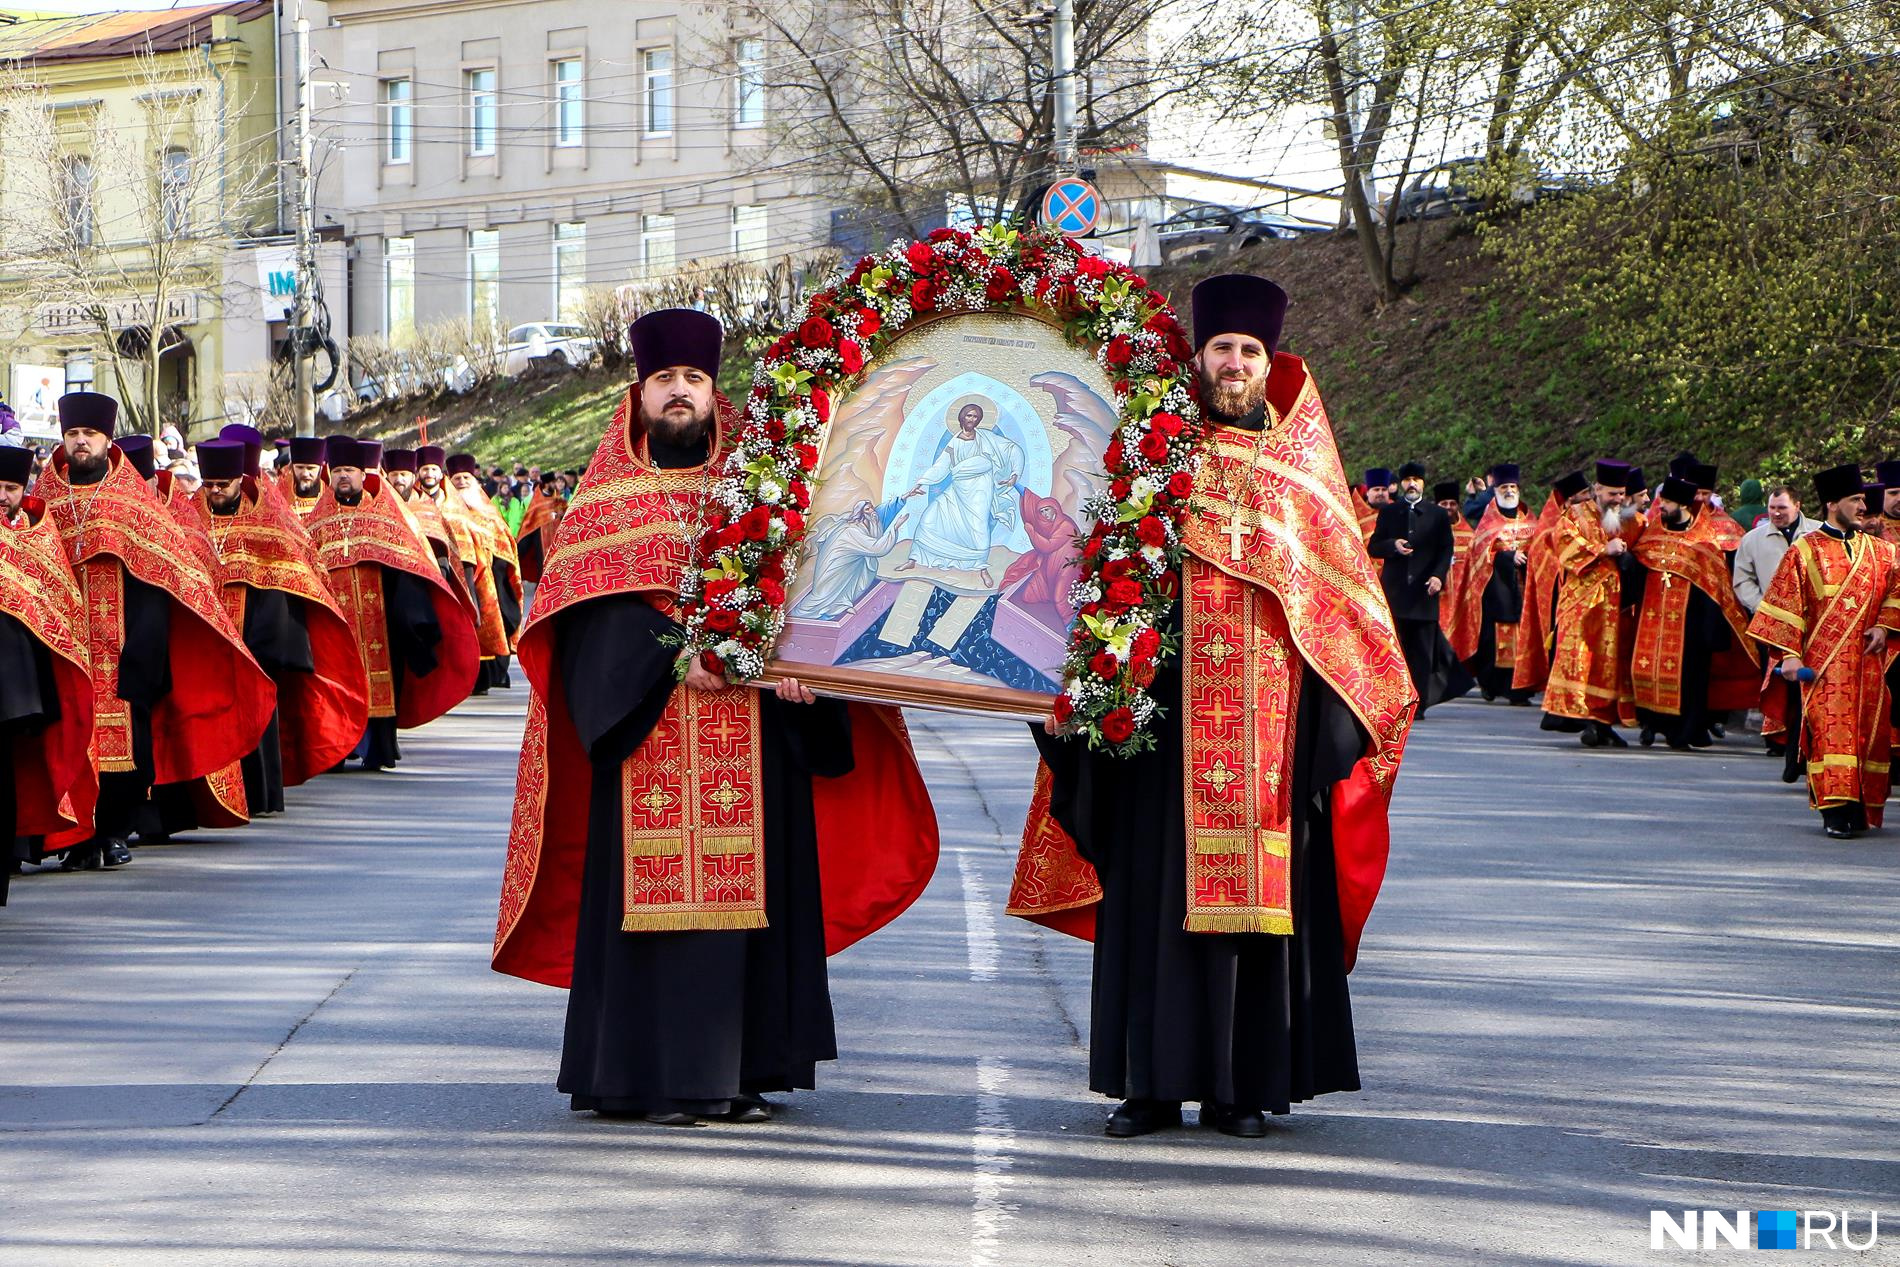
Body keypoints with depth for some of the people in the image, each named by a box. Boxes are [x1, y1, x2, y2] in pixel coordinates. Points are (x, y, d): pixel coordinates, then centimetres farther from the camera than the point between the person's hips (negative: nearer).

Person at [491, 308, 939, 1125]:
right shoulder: (610, 498, 10)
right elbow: (592, 612, -3)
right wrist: (674, 655, -18)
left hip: (751, 736, 2)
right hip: (649, 733, -2)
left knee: (749, 888, -2)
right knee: (657, 893, -8)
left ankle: (738, 1073, 3)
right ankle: (654, 1078, -6)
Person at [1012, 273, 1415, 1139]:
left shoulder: (1302, 466, 13)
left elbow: (1342, 587, 12)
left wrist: (1344, 706, 2)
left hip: (1270, 707, 1)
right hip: (1169, 705, -1)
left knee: (1262, 884, 0)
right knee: (1160, 889, -2)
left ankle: (1242, 1085, 5)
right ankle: (1153, 1082, 2)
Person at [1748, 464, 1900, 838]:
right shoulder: (1805, 552, 1)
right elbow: (1786, 607, -1)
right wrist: (1790, 654, -9)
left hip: (1868, 662, 4)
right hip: (1823, 662, -4)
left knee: (1870, 732, 3)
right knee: (1829, 731, -11)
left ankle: (1861, 808, 11)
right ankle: (1836, 811, -13)